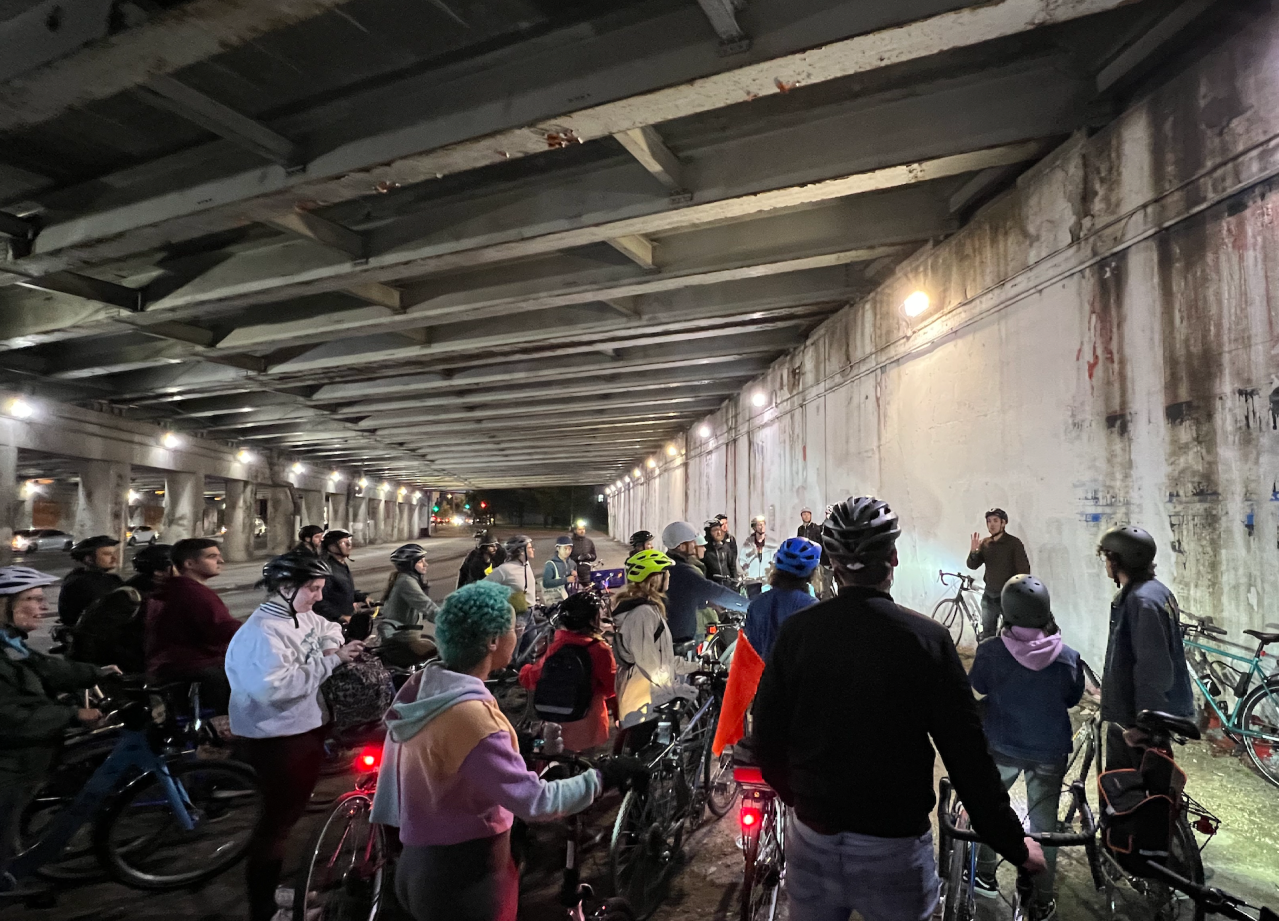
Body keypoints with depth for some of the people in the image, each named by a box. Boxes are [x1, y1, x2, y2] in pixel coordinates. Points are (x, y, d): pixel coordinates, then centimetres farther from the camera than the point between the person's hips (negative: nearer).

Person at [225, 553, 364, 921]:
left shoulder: (302, 618, 4)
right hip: (276, 741, -9)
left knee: (292, 813, 23)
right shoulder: (261, 632, -24)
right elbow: (274, 686, -35)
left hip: (307, 729, 9)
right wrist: (331, 662, -30)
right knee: (276, 821, 2)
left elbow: (327, 628, 25)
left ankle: (277, 887, 43)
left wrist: (333, 645, 1)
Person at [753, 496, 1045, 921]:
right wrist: (1013, 843, 2)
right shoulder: (927, 638, -15)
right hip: (895, 844, -1)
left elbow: (767, 739, -4)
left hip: (812, 838, 2)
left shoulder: (797, 631, -10)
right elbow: (968, 755, -11)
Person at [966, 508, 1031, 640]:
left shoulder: (1014, 543, -10)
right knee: (987, 632, 11)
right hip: (989, 595, 4)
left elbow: (1024, 569, -11)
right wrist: (973, 550, -18)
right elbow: (972, 565, 1)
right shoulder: (985, 544, 3)